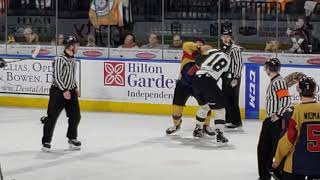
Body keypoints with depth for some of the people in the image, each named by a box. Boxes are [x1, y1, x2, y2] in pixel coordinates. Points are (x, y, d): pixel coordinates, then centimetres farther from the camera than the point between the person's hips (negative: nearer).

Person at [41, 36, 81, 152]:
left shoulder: (72, 59, 9)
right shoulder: (59, 59, -18)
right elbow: (56, 77, -19)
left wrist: (75, 87, 16)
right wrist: (64, 91, -21)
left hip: (70, 91, 8)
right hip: (58, 91, -8)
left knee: (75, 116, 6)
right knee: (52, 117, -3)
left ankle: (72, 138, 24)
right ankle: (46, 141, 7)